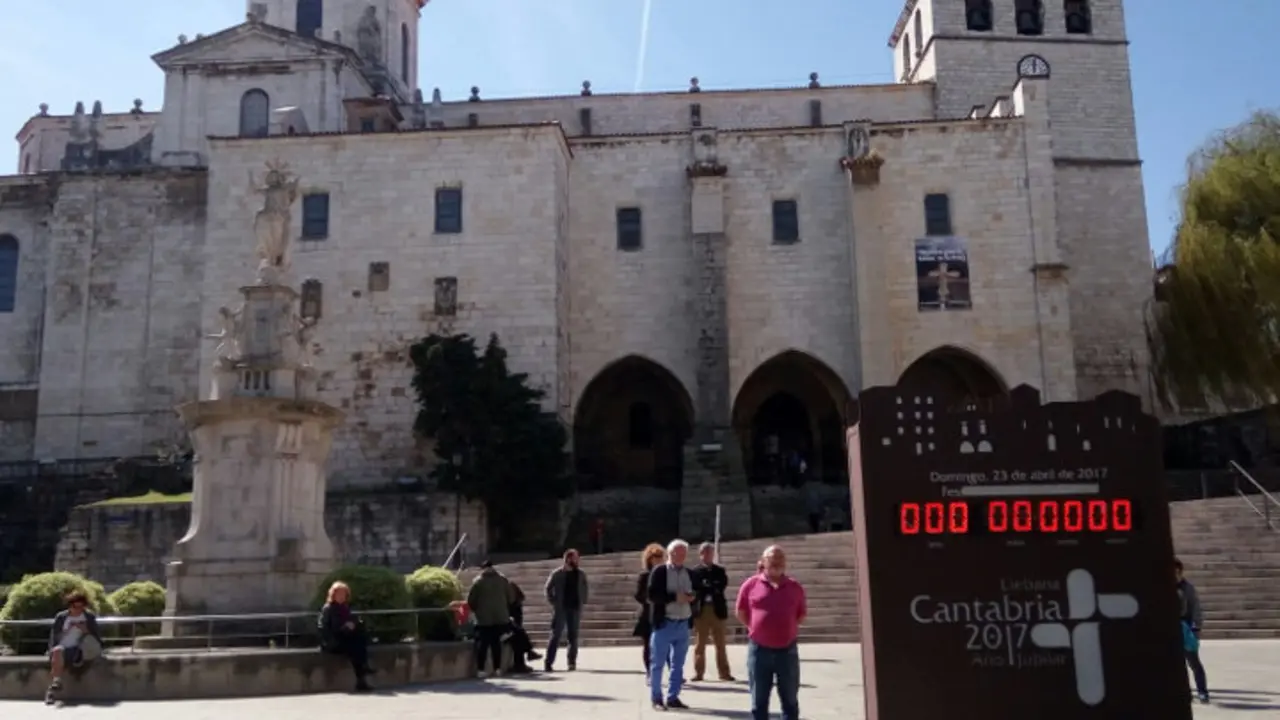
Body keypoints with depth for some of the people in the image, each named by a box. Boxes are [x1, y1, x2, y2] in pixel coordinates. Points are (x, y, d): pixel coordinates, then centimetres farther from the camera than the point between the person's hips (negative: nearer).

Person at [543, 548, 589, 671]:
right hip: (560, 609, -3)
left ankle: (572, 662, 14)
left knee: (573, 637, 6)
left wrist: (583, 601, 6)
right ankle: (548, 662, -3)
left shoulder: (580, 574, 6)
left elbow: (584, 589, 17)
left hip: (575, 608, 3)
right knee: (556, 635, -5)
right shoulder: (557, 573, -4)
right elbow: (548, 589, 2)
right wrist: (553, 602, -4)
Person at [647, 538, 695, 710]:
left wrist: (691, 598, -7)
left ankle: (673, 697, 18)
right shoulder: (659, 571, -5)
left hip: (683, 624, 5)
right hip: (664, 623, -5)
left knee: (678, 664, 9)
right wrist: (675, 597, -19)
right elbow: (652, 595, -14)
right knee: (658, 663, 2)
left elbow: (693, 594, 17)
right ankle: (656, 698, 11)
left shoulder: (689, 573, 11)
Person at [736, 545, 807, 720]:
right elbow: (740, 612, 8)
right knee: (759, 700, 7)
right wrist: (757, 628, 2)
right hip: (759, 649, -1)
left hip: (787, 650, 1)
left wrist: (786, 627, 4)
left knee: (790, 699, 7)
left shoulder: (795, 587, 4)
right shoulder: (751, 584, -1)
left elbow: (801, 614, 14)